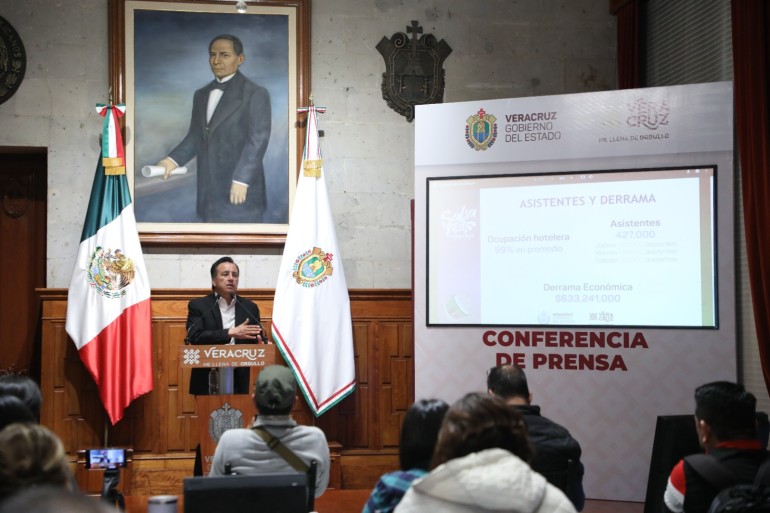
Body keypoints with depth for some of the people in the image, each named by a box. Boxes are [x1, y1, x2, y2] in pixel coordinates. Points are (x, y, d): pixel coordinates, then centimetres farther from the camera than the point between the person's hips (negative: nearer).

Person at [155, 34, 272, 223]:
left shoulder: (255, 94, -4)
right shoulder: (201, 95, 18)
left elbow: (258, 139, -11)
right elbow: (195, 136, 19)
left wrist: (241, 179, -19)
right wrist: (173, 159, 1)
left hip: (240, 189, -6)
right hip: (210, 189, 6)